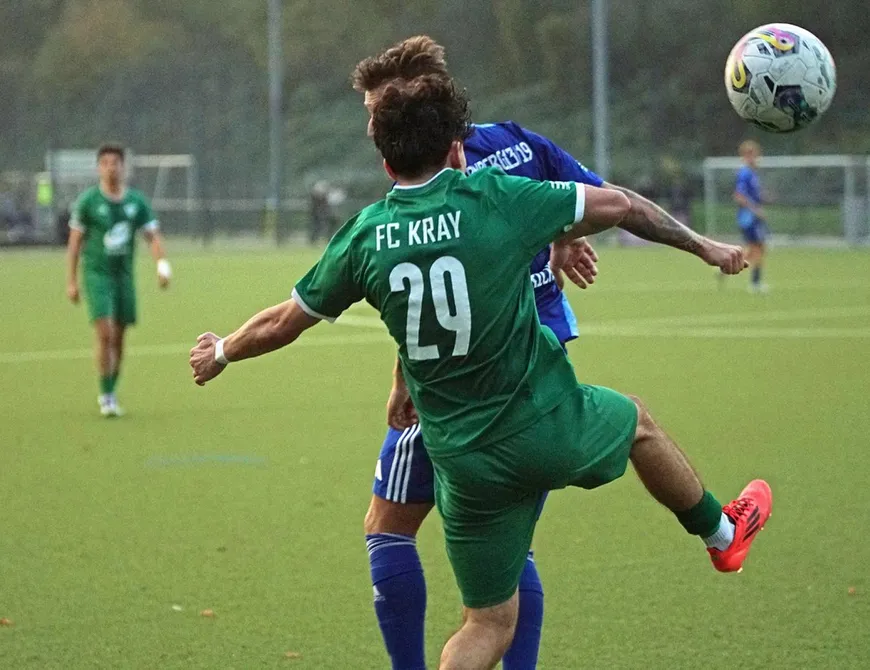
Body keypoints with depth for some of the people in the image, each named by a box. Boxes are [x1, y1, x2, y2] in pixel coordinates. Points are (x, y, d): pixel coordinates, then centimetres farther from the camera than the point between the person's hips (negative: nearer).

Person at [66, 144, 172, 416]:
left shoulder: (137, 202, 3)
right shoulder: (87, 201, -4)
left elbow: (153, 237, 4)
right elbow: (74, 242, 0)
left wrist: (162, 266, -14)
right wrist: (71, 282, -2)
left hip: (124, 275, 3)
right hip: (96, 274, -3)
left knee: (118, 337, 7)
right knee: (105, 333, -15)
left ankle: (112, 393, 22)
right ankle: (106, 396, -6)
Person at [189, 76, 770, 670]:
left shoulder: (364, 237, -4)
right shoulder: (494, 199, -11)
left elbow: (282, 324, 8)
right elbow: (616, 205, 0)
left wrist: (221, 353, 29)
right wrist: (700, 244, 17)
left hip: (466, 462, 2)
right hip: (553, 430, -2)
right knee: (636, 422, 32)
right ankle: (722, 533, 53)